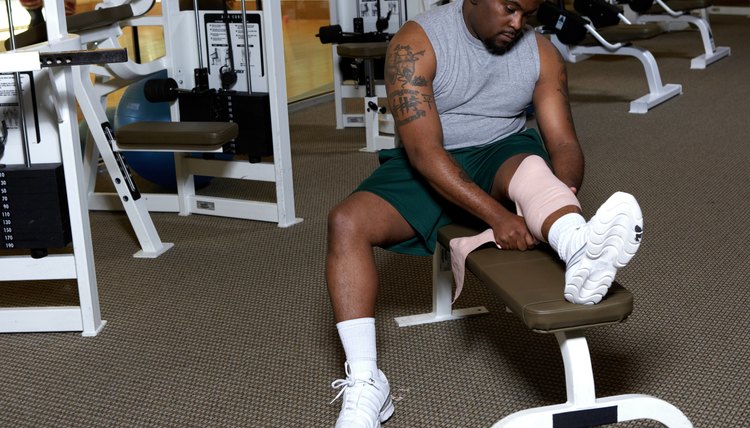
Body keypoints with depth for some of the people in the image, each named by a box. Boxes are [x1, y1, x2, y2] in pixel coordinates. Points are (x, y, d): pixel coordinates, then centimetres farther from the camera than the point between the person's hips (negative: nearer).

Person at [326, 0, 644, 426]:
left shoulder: (542, 54, -4)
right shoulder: (416, 44, -17)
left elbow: (564, 142, -7)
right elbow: (425, 151, -25)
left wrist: (562, 194, -31)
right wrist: (497, 215, -35)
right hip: (428, 168, -1)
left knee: (531, 165, -35)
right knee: (346, 221, -27)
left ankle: (582, 253, -68)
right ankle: (366, 385, -31)